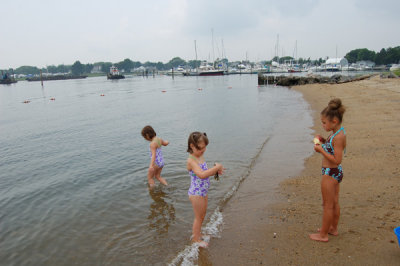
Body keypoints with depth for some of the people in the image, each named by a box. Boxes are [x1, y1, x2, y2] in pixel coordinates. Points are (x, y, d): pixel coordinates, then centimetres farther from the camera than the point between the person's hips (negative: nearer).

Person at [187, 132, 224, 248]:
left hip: (204, 192, 8)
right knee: (199, 217, 11)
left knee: (202, 216, 25)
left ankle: (195, 232, 47)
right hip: (196, 194, -8)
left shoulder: (200, 157, 2)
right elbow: (202, 175, -40)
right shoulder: (191, 161, -26)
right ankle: (196, 238, 34)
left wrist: (216, 171, -6)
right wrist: (217, 167, -32)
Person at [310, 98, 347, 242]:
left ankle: (323, 235, 18)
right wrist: (324, 141, 2)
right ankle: (333, 228, 38)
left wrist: (321, 150, -23)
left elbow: (337, 160, -27)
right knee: (334, 202, 22)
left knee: (328, 205, 4)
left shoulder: (338, 136, -25)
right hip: (335, 172, 10)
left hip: (330, 173, -10)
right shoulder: (338, 133, 4)